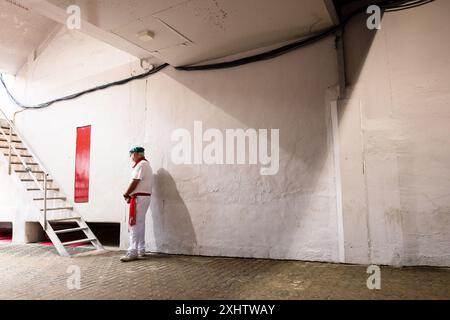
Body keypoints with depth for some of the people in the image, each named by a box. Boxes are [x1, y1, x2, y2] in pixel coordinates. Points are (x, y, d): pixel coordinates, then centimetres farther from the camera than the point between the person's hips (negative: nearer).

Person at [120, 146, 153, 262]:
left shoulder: (141, 164, -12)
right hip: (144, 196, 11)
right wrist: (130, 195, 8)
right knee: (140, 224, 15)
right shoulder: (145, 164, 20)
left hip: (139, 197, -11)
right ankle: (141, 250, 23)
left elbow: (135, 182, -18)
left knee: (134, 224, -9)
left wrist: (126, 194, -5)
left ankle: (133, 252, -7)